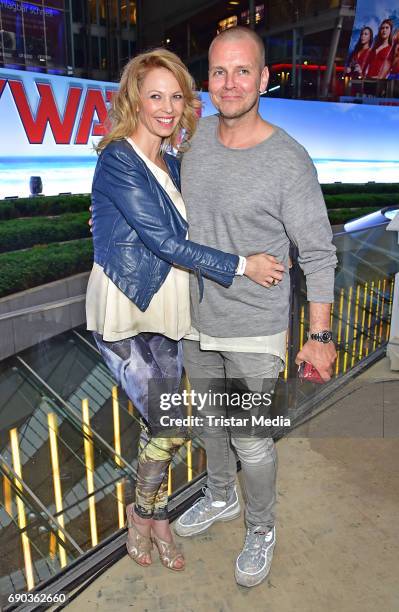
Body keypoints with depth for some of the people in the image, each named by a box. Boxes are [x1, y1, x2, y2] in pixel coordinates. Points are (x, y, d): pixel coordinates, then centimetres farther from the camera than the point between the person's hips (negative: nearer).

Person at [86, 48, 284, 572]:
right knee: (170, 427, -8)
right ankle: (144, 511, 21)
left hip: (167, 312, 7)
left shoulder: (171, 161, 9)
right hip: (124, 313, -7)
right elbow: (165, 242, -20)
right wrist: (242, 265, -18)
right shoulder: (118, 161, -14)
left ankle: (153, 515, 34)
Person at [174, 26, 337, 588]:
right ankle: (221, 498, 50)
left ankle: (261, 530, 36)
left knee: (252, 442, 8)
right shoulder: (192, 137, -1)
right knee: (210, 422, 23)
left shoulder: (289, 161, -16)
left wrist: (321, 336, -13)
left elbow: (318, 254, -12)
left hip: (255, 333, -5)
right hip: (196, 321, 5)